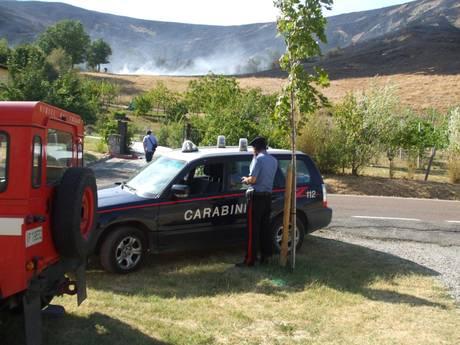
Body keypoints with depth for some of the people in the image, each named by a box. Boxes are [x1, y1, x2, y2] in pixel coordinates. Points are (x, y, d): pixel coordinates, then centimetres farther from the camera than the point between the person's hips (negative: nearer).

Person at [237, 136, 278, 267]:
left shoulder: (258, 159, -13)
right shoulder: (273, 160, 12)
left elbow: (253, 179, -17)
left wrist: (245, 180, 4)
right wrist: (249, 178, 21)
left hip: (256, 196, -8)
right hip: (268, 196, 8)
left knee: (253, 229, -5)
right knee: (265, 227, 12)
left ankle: (250, 259, -3)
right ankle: (265, 256, 16)